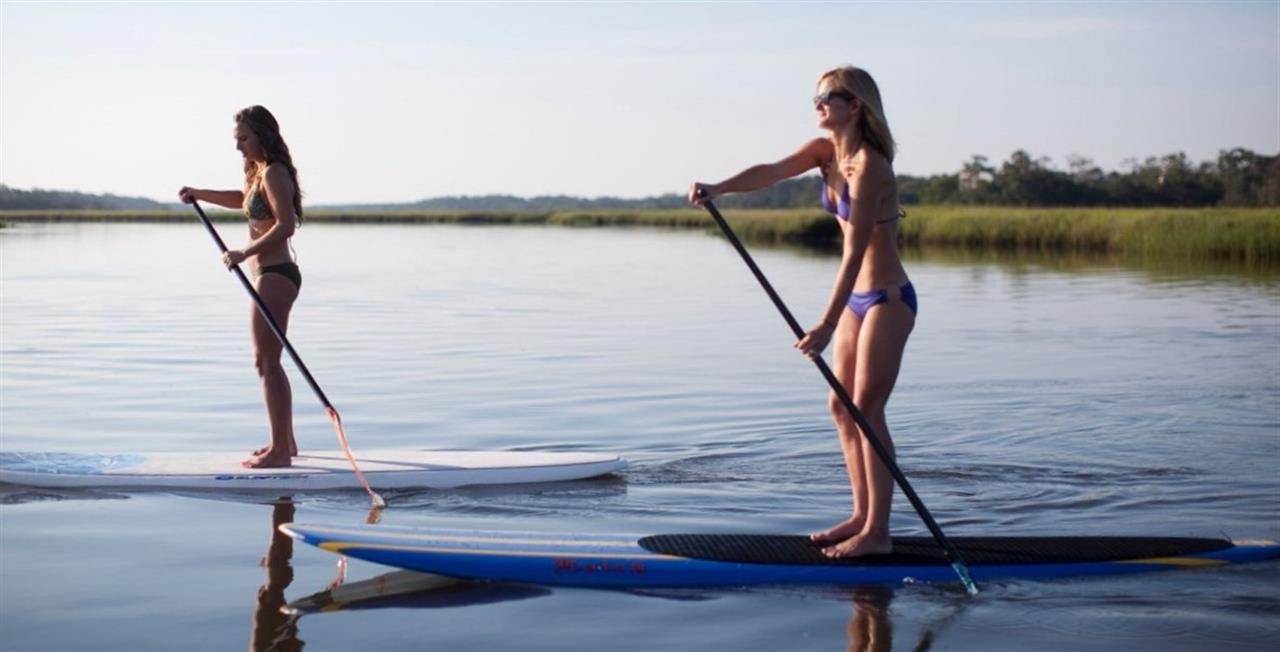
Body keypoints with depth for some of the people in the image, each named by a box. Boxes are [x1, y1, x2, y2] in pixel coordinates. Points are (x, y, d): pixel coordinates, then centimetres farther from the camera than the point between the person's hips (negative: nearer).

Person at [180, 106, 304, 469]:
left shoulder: (274, 173, -14)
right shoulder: (260, 173, 17)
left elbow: (285, 224, -25)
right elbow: (243, 200, 39)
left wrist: (245, 253, -26)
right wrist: (199, 194, 31)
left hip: (274, 276, -11)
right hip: (272, 276, 11)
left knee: (266, 362, -9)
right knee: (269, 362, 16)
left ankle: (280, 450, -7)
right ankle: (285, 442, 24)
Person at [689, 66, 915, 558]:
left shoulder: (868, 165, -22)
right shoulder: (825, 152, 5)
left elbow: (855, 251, -26)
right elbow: (771, 172, -9)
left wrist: (826, 324, -29)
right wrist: (717, 189, -28)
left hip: (888, 298, -9)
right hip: (859, 296, 9)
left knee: (867, 410, -7)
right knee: (842, 408, 10)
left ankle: (878, 532, -1)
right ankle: (862, 516, 19)